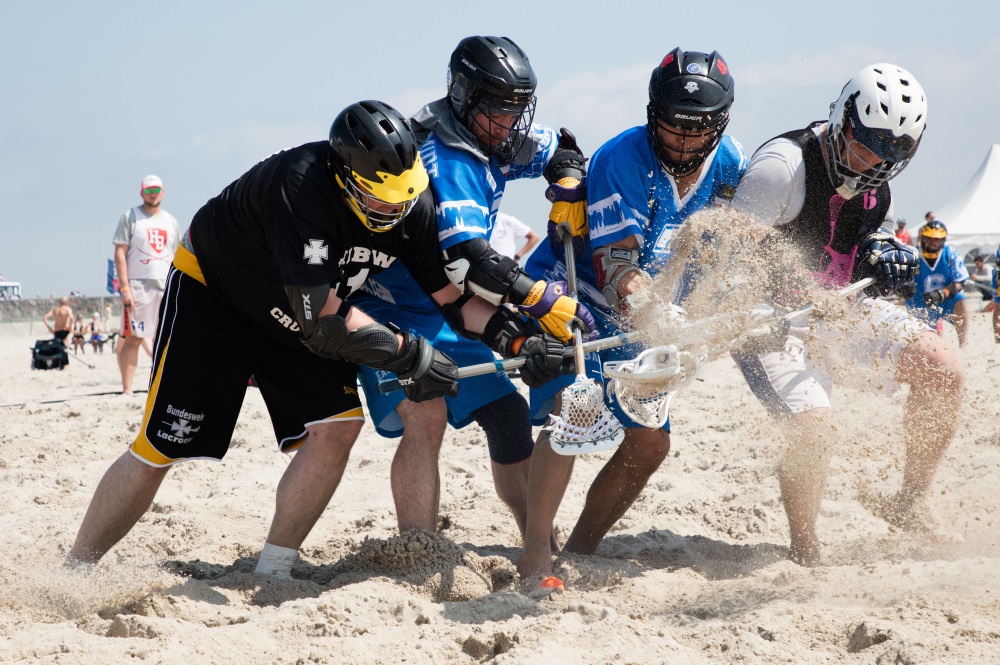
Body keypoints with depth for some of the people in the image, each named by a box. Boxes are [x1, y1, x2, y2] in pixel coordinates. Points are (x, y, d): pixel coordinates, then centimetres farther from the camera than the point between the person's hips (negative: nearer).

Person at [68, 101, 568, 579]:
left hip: (294, 319, 6)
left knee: (337, 428, -14)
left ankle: (272, 573, -2)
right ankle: (72, 573, 7)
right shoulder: (300, 187, -39)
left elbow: (451, 294, -8)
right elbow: (322, 318, -39)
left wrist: (516, 337, -22)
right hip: (211, 298, -6)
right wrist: (406, 355, -33)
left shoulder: (412, 203, -18)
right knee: (159, 451, -8)